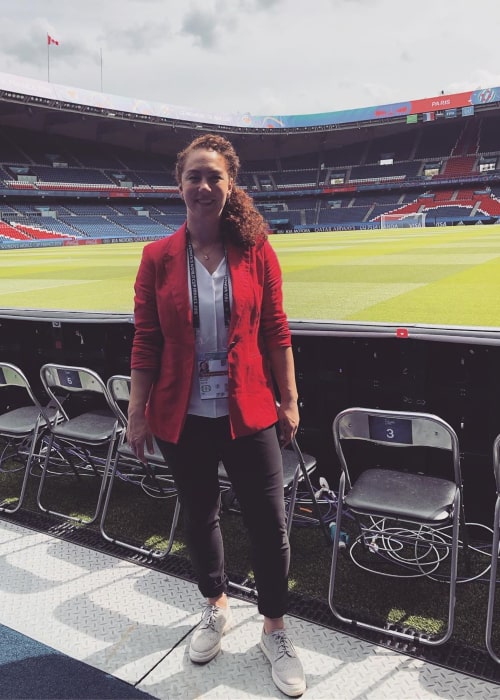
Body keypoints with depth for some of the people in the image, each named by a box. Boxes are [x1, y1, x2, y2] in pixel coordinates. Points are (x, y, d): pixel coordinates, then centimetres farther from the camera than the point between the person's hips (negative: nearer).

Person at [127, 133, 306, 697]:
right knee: (199, 518, 18)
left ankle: (274, 631, 32)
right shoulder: (158, 258, -3)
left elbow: (275, 334, 0)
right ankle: (215, 609, 46)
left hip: (248, 415, 0)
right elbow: (146, 343, -1)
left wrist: (289, 402, 1)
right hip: (182, 418, 1)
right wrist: (137, 413, -1)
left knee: (270, 526, 6)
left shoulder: (256, 252, -4)